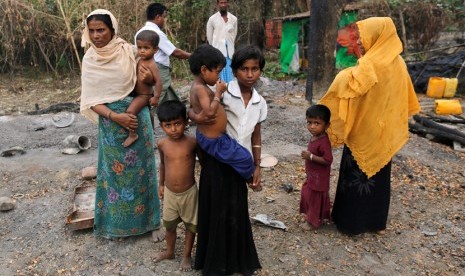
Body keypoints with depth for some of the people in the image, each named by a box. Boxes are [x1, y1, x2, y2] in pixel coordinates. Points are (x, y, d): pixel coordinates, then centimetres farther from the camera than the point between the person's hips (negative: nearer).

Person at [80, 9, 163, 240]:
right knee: (114, 171, 12)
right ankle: (116, 221, 30)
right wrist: (115, 116, -18)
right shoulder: (90, 60, -2)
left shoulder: (129, 52, -7)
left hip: (137, 119, -1)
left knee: (139, 170, 8)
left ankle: (149, 219, 24)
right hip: (110, 124, 1)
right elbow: (91, 100, -4)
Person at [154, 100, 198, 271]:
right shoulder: (162, 144, -9)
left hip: (189, 192, -2)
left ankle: (187, 255, 36)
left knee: (190, 225, 15)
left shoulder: (192, 142, -18)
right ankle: (170, 251, 45)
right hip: (169, 192, 3)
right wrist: (161, 184, 16)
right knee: (169, 224, 20)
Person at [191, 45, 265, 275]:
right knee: (216, 210, 7)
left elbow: (256, 137, 8)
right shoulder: (222, 92, -14)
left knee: (237, 212, 14)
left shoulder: (260, 102, 1)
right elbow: (194, 109, -11)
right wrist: (195, 116, -34)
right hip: (216, 161, -4)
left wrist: (257, 167, 7)